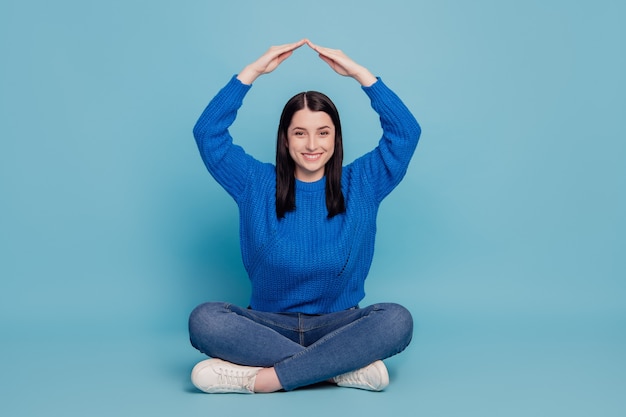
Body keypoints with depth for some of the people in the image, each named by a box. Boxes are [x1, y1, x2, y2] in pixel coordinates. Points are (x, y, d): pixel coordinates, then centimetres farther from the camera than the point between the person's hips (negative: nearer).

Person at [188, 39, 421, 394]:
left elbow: (406, 131, -4)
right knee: (204, 319, -30)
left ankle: (258, 379, -29)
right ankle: (347, 367, -28)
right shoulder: (257, 185, 5)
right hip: (270, 324, 1)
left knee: (397, 320, -32)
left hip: (338, 324, 0)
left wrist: (358, 72, -8)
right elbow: (208, 132, -3)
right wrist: (254, 70, -6)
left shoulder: (360, 185, 5)